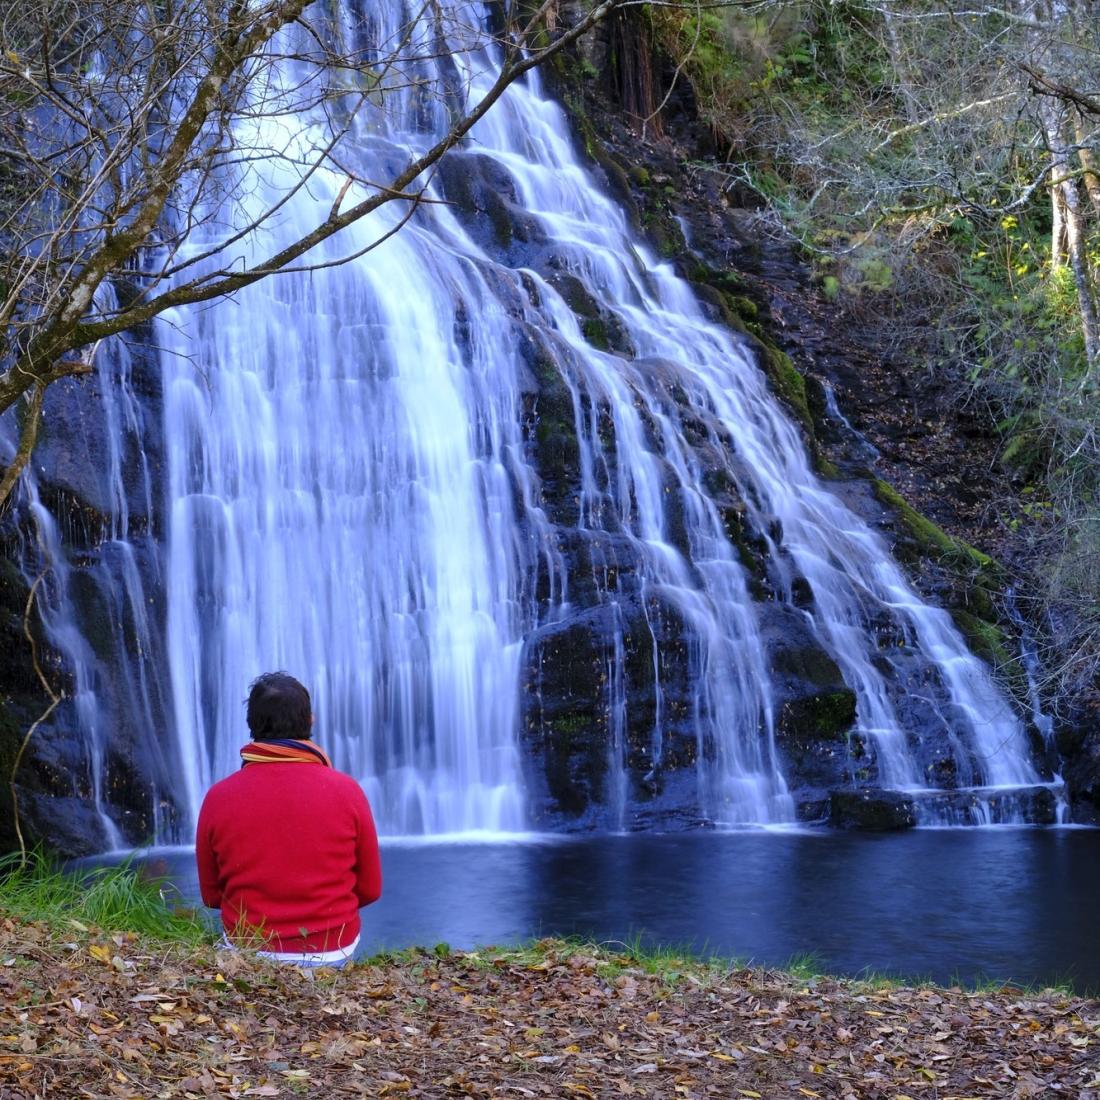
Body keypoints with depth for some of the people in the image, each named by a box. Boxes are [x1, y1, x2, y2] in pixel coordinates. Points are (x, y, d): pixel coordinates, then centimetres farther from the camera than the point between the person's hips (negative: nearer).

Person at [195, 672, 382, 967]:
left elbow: (211, 895, 3)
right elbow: (370, 890, 0)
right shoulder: (346, 791, -9)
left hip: (247, 950, 1)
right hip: (333, 952, -1)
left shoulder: (218, 798, -8)